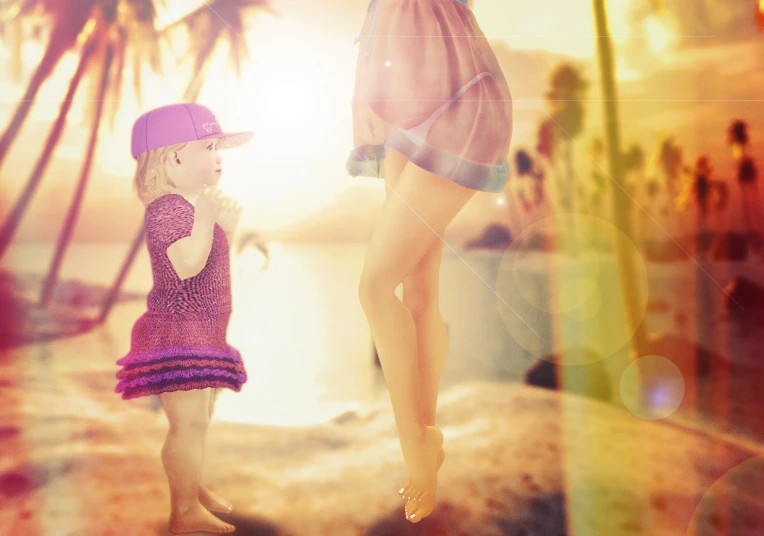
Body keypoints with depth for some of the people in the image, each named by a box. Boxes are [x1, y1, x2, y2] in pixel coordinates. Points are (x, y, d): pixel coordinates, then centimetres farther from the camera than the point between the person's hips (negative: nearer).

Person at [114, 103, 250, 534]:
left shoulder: (195, 205, 14)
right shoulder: (167, 208, -19)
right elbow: (187, 264, -33)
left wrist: (228, 223, 14)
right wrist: (206, 216, -35)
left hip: (203, 333, 11)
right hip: (176, 333, -11)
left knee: (201, 417, 21)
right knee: (189, 422, -9)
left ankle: (193, 487, 37)